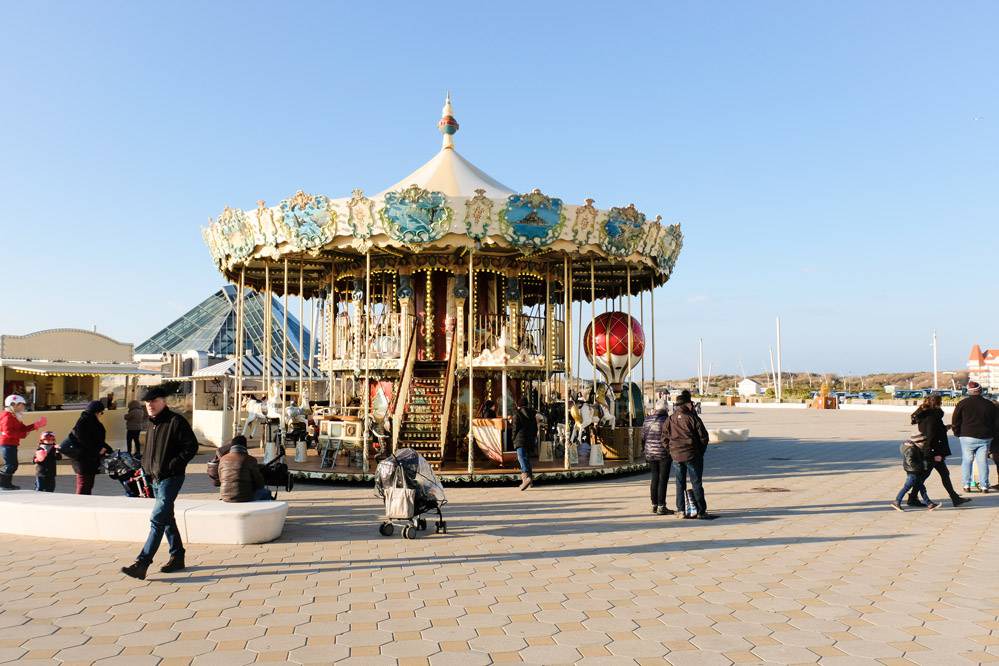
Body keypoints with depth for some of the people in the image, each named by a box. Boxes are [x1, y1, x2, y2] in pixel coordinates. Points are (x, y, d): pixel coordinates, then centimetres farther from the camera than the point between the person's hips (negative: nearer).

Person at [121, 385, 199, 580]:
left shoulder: (176, 421, -12)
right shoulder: (152, 424, 15)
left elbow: (192, 447, -15)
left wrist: (171, 466, -19)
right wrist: (146, 467, 12)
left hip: (171, 478, -9)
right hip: (155, 479, 9)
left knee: (157, 520, -12)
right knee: (166, 520, 15)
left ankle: (142, 564, -13)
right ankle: (177, 557, 25)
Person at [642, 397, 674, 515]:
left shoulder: (647, 420, 6)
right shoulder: (665, 419, -13)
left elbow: (643, 437, 10)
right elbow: (666, 438, -17)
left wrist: (646, 452, 18)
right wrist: (670, 451, -5)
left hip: (650, 454, 6)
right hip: (663, 454, -6)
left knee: (655, 479, 15)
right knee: (663, 480, 0)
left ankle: (654, 505, 20)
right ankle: (661, 507, 0)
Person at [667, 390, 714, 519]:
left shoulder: (670, 419, 3)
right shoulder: (692, 417, -9)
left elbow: (665, 437, 4)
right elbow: (703, 436, -8)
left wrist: (672, 451, 13)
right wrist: (701, 451, 7)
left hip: (676, 455, 4)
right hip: (692, 455, -4)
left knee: (680, 483, 12)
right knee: (696, 483, 2)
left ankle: (681, 510, 14)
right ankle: (701, 511, 5)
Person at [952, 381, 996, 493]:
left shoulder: (963, 403, -4)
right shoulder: (990, 405, 4)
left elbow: (955, 421, -1)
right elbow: (994, 422, 12)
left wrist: (958, 433, 11)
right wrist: (991, 435, 21)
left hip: (968, 437, -2)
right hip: (985, 437, 2)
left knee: (967, 461, 6)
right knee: (983, 461, 6)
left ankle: (967, 485, 4)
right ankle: (984, 486, 7)